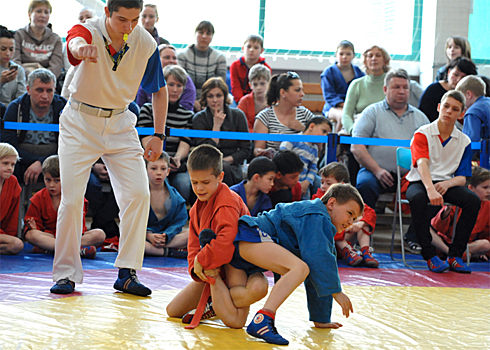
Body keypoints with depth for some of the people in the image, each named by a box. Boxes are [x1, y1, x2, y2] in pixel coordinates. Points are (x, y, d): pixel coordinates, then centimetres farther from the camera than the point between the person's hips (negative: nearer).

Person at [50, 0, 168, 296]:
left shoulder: (146, 44, -9)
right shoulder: (89, 32, -19)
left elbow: (159, 90, 6)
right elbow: (75, 42, -46)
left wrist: (159, 135, -2)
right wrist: (81, 48, -72)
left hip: (121, 123, 3)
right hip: (80, 122, -3)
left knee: (138, 194, -10)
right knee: (72, 200, -8)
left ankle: (127, 273, -2)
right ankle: (66, 273, 7)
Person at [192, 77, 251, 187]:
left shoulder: (238, 115, 4)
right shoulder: (199, 119, 1)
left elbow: (246, 150, 5)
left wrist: (224, 160, -9)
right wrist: (217, 125, -11)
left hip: (232, 167, 1)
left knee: (224, 167, -35)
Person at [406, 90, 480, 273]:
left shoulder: (464, 141, 7)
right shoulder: (422, 134, -5)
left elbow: (462, 177, 3)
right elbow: (422, 164, -22)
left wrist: (447, 184, -22)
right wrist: (430, 189, -42)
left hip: (447, 183, 3)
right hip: (419, 183, -3)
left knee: (473, 200, -26)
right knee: (418, 199, -39)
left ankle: (455, 255, -21)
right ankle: (430, 255, -29)